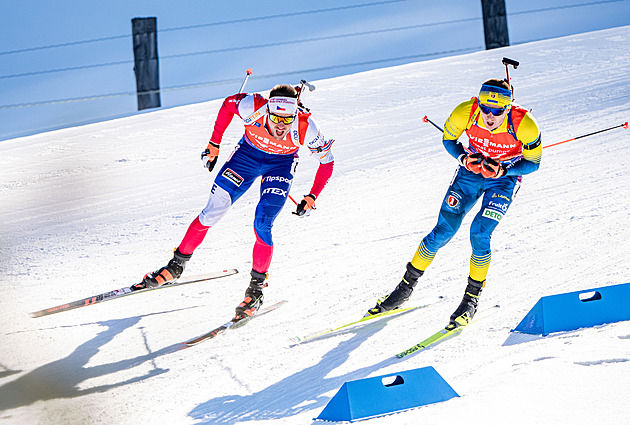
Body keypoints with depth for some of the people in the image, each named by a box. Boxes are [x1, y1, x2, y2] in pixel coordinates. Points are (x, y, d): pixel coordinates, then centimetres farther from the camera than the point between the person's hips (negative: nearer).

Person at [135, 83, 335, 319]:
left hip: (280, 165, -1)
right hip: (248, 154, 1)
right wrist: (213, 145, -3)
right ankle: (177, 265, 15)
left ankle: (256, 289, 0)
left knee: (262, 225, -18)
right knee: (212, 213, -3)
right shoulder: (253, 107, -33)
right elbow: (228, 104, -9)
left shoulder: (305, 127, -33)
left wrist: (311, 198, -19)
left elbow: (327, 161, -16)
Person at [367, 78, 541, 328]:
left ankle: (472, 298, -1)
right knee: (443, 232, -3)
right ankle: (406, 286, 16)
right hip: (471, 171, 2)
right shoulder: (465, 112, -26)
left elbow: (533, 163, -14)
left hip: (504, 179, -2)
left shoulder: (524, 124, -31)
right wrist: (463, 158, -24)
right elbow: (448, 140, -5)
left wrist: (503, 170, -30)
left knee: (479, 234, -20)